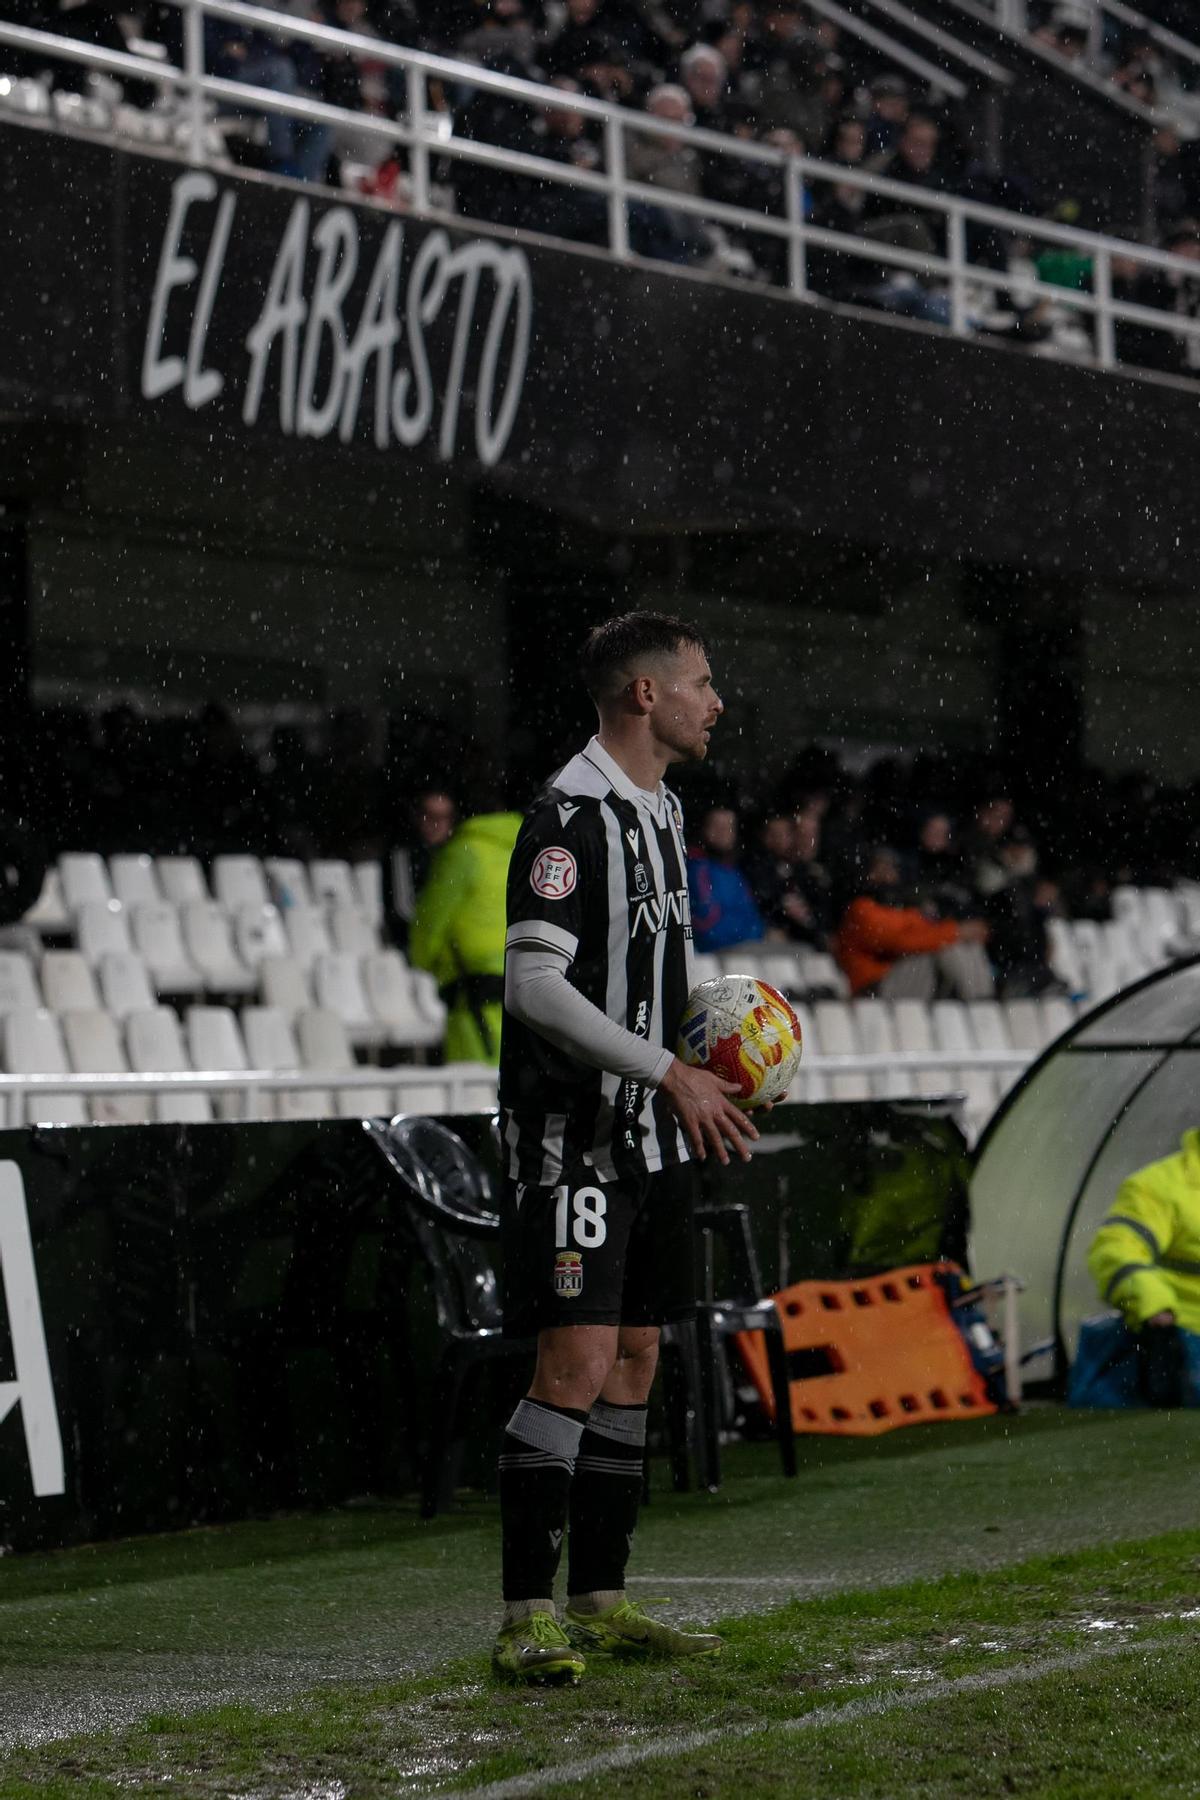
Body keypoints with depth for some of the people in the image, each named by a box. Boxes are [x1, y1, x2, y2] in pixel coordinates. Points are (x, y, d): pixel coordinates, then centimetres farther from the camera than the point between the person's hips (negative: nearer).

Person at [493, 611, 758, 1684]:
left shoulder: (662, 811, 16)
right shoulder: (569, 817, -15)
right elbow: (534, 983, -21)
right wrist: (671, 1071, -20)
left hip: (651, 1134, 10)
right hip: (571, 1136, -9)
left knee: (636, 1357, 11)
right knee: (577, 1363, -14)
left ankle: (601, 1603, 18)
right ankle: (526, 1621, -11)